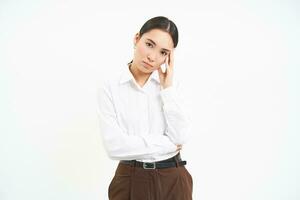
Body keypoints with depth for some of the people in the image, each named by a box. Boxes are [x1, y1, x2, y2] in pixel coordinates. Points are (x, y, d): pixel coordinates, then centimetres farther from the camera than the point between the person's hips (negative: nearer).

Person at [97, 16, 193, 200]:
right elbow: (115, 146, -18)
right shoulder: (110, 88, -8)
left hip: (172, 180, 2)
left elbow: (180, 138, -12)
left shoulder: (171, 84, -1)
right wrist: (168, 144, -12)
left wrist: (168, 87, -13)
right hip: (131, 182, -2)